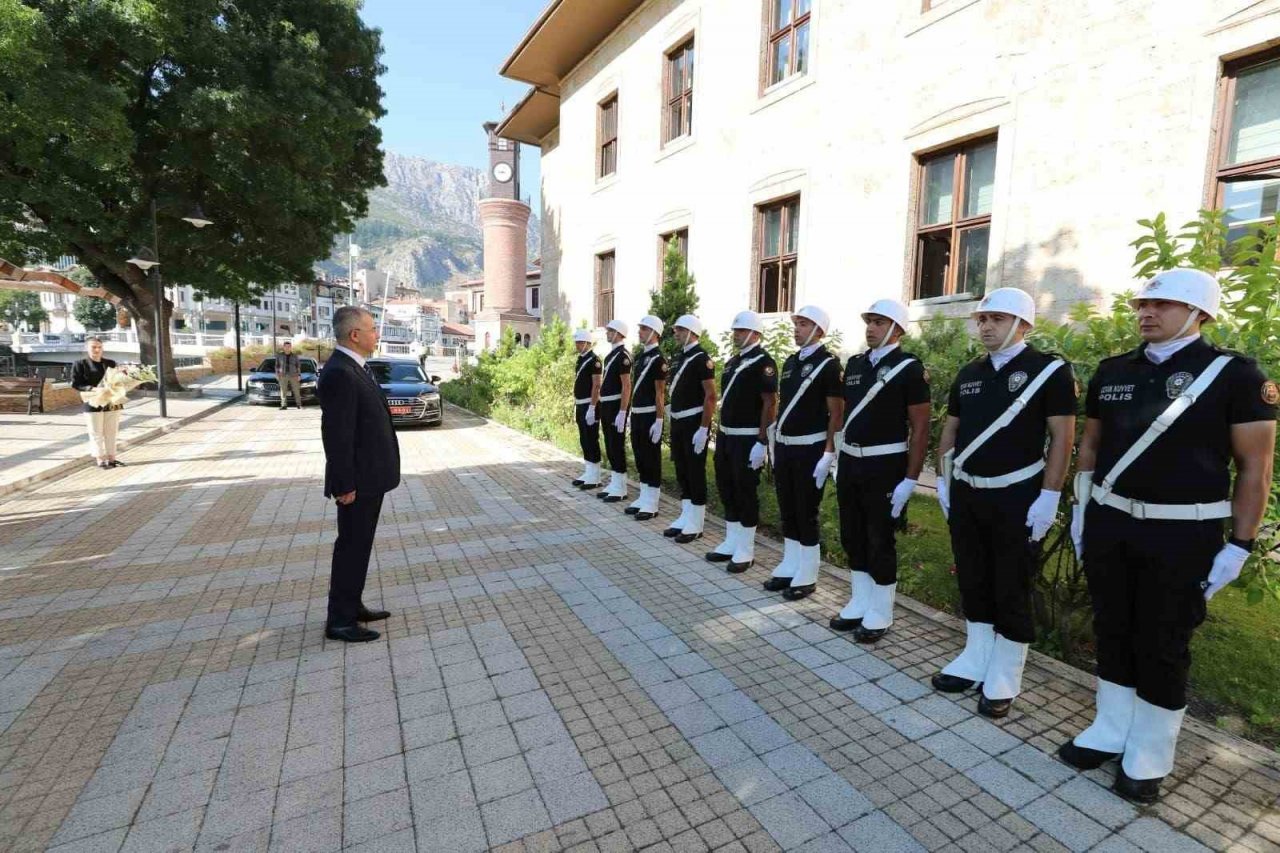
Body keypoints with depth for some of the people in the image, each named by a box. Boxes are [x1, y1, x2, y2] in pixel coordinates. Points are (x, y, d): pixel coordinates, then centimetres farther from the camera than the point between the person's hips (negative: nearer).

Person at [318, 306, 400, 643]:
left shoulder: (356, 367, 11)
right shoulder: (339, 373, -21)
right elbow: (336, 435, -23)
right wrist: (345, 485, -20)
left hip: (370, 476, 10)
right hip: (358, 481, -10)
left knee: (359, 545, 18)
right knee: (351, 548, 2)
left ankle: (353, 606, 32)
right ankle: (340, 621, 15)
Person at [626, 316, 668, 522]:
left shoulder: (658, 359, -12)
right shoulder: (640, 357, 14)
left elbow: (660, 393, -15)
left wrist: (658, 421, -18)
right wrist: (632, 413, 17)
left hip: (650, 416, -9)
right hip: (637, 415, 9)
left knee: (652, 459, -1)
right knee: (639, 457, 14)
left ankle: (651, 504, 7)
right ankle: (644, 498, 24)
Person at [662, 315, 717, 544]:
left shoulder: (702, 358, -12)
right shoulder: (680, 357, 13)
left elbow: (711, 396, -17)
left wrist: (703, 429, -20)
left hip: (694, 424, -8)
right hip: (678, 423, 8)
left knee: (696, 474, -1)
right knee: (682, 472, 13)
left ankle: (696, 524, 9)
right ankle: (686, 517, 23)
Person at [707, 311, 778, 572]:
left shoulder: (763, 362, -11)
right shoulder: (732, 362, 14)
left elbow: (770, 404, -16)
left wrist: (762, 442, -20)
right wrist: (720, 434, 17)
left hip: (748, 439, -8)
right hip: (726, 436, 8)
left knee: (746, 493, 0)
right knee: (726, 490, 14)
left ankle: (746, 551, 12)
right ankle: (731, 543, 27)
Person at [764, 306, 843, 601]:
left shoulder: (828, 364, -9)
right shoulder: (790, 362, 12)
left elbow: (836, 413, -12)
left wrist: (828, 454, -17)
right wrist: (775, 443, 14)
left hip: (810, 449, -7)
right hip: (784, 447, 7)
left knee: (806, 513, 2)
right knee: (787, 511, 13)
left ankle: (807, 577, 15)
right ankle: (789, 567, 27)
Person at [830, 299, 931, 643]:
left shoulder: (909, 367, -9)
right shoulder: (854, 364, 9)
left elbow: (920, 429, -10)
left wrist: (910, 480, -14)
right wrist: (840, 460, 12)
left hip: (885, 467, -6)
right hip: (850, 463, 6)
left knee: (880, 542, 5)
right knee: (853, 537, 14)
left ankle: (880, 614, 21)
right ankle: (859, 604, 29)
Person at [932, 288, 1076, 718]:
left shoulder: (1050, 371, -7)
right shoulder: (969, 373, 9)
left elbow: (1062, 436, -10)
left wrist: (1049, 496, -14)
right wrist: (943, 480, 9)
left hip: (1016, 498, -5)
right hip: (966, 494, 5)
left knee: (1011, 590, 5)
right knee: (973, 582, 14)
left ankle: (1004, 679, 20)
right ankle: (975, 661, 29)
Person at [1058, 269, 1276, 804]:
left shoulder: (1234, 374, -6)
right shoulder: (1113, 372, 6)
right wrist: (1081, 510, 11)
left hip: (1182, 534, -4)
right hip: (1108, 524, 4)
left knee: (1163, 647, 8)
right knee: (1112, 633, 13)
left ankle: (1148, 757, 25)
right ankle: (1109, 732, 30)